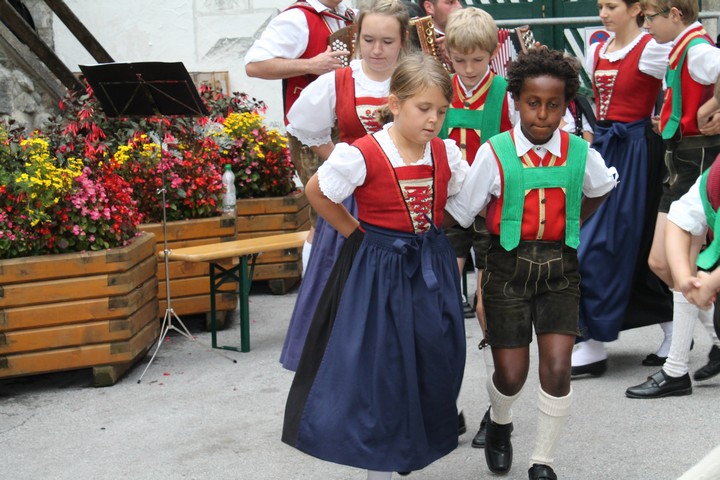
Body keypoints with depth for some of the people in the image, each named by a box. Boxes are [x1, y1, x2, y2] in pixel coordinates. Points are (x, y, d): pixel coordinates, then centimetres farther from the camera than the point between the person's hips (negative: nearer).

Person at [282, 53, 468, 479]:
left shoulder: (447, 153, -3)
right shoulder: (362, 155, -18)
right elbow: (317, 192, -5)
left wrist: (432, 230, 3)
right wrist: (355, 232, -3)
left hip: (432, 267, 5)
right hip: (379, 271, -5)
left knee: (435, 364, 12)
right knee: (379, 369, 2)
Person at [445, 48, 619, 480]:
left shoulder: (579, 152, -3)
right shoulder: (496, 153, -10)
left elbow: (601, 189, 19)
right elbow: (460, 214, -5)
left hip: (559, 266, 1)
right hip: (508, 265, -1)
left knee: (557, 368, -11)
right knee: (511, 374, 1)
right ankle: (500, 426, 38)